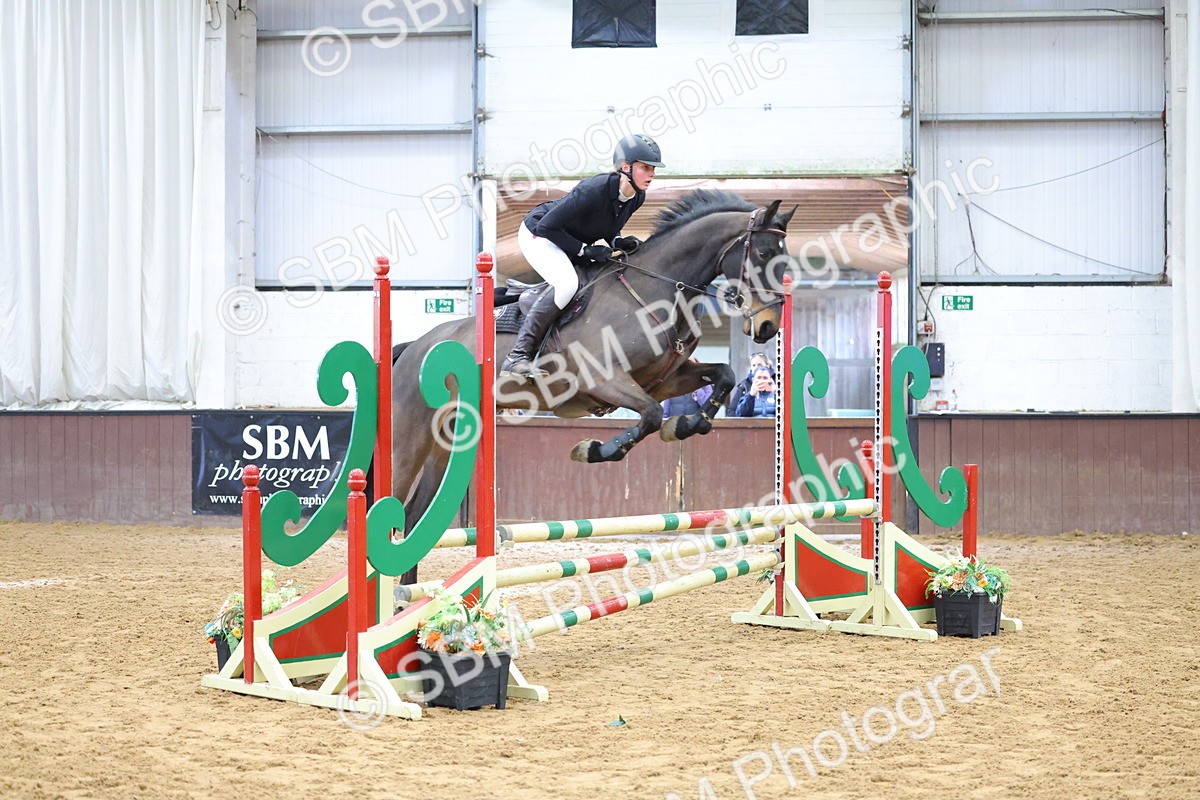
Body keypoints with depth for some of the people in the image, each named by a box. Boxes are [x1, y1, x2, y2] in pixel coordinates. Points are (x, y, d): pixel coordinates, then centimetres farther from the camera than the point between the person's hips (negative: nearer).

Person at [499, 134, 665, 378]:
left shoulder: (637, 197, -10)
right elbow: (547, 226, -29)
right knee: (567, 282, -30)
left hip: (573, 243, 9)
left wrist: (619, 242, -14)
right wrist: (585, 250, -28)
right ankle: (517, 357, -30)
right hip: (537, 234, -9)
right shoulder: (595, 189, -35)